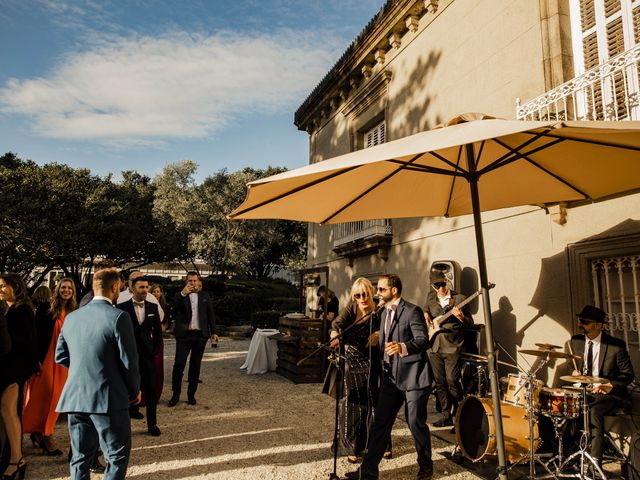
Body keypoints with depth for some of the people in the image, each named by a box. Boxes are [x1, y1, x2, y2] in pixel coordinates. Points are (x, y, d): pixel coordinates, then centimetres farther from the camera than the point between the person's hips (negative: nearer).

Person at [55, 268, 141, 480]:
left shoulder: (71, 317, 6)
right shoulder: (119, 317, -13)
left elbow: (61, 357, 12)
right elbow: (128, 360, -12)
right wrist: (135, 390, 3)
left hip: (74, 397, 6)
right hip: (107, 398, -6)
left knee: (80, 456, 18)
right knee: (117, 456, 6)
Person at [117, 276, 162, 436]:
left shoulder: (153, 307, 5)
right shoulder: (122, 307, -4)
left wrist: (156, 350, 4)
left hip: (148, 355, 2)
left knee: (151, 390, 4)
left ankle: (152, 424, 12)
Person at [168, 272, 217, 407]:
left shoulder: (205, 296, 9)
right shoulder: (180, 295, 3)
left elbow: (210, 315, 11)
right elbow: (174, 308, -15)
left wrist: (213, 332, 7)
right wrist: (183, 293, -26)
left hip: (200, 335, 2)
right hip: (184, 334, -2)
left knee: (195, 365, 7)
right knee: (179, 364, -6)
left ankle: (191, 394, 17)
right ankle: (176, 394, 7)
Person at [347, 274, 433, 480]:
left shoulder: (412, 311, -13)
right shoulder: (385, 313, 13)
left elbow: (423, 340, -22)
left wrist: (402, 347, -38)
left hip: (412, 376, -7)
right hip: (391, 376, 7)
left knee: (416, 424, 4)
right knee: (381, 423, 8)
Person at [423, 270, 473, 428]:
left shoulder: (459, 298, -6)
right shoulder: (430, 296, 8)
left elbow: (470, 323, -2)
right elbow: (426, 309, 28)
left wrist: (461, 318, -23)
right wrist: (426, 314, 6)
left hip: (452, 347, -5)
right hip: (434, 346, 5)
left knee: (452, 382, -6)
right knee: (439, 383, 10)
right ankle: (447, 416, 21)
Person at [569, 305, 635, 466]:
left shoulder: (616, 345, -12)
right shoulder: (576, 341, 3)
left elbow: (628, 375, -6)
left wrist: (610, 386, -22)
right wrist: (575, 372, -5)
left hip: (607, 393, -5)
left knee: (594, 411, -32)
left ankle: (595, 462, -26)